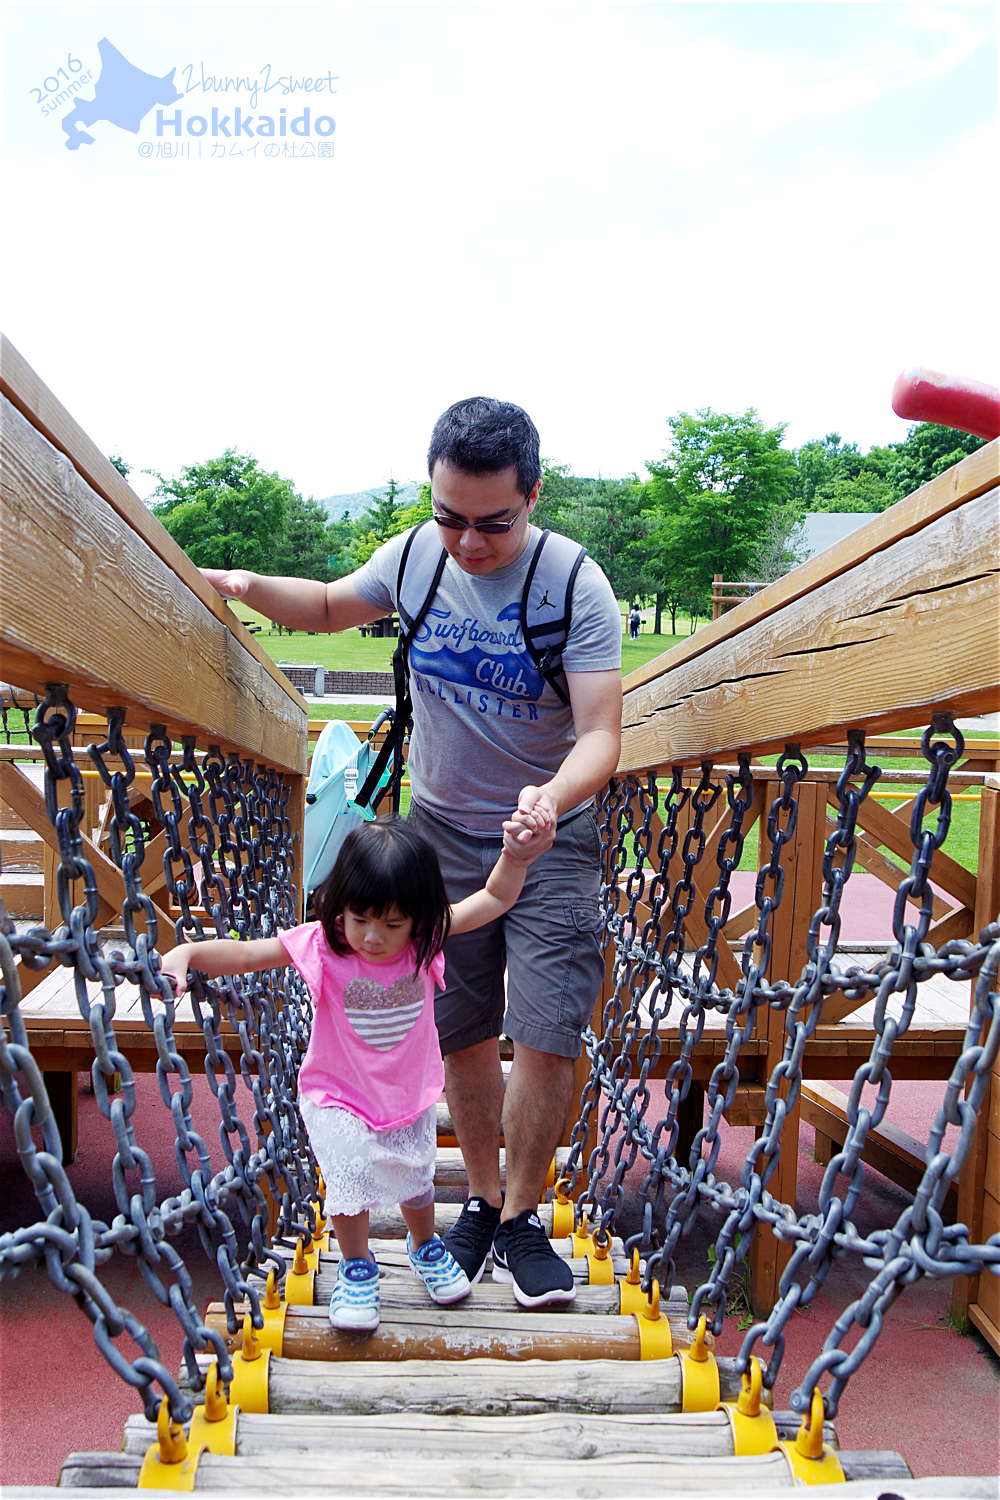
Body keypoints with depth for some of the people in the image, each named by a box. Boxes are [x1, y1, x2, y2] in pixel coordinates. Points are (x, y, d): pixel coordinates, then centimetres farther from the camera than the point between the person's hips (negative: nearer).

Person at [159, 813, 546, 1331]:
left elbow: (495, 899, -14)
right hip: (338, 1097, -2)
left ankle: (425, 1246, 51)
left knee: (415, 1178, 16)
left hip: (410, 1094, 3)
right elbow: (243, 954, -23)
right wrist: (186, 952, -39)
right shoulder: (322, 944, -23)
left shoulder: (426, 938, -17)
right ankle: (356, 1268, 17)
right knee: (350, 1175, -16)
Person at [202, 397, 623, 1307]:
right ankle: (481, 1200, 31)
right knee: (461, 1034, 9)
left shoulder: (577, 587, -19)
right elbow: (332, 606, 12)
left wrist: (553, 798, -45)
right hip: (442, 830, 3)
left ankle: (522, 1218, 16)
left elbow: (601, 734, -24)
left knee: (544, 1036, -8)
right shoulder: (417, 556, -7)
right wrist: (245, 586, -7)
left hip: (548, 835, -3)